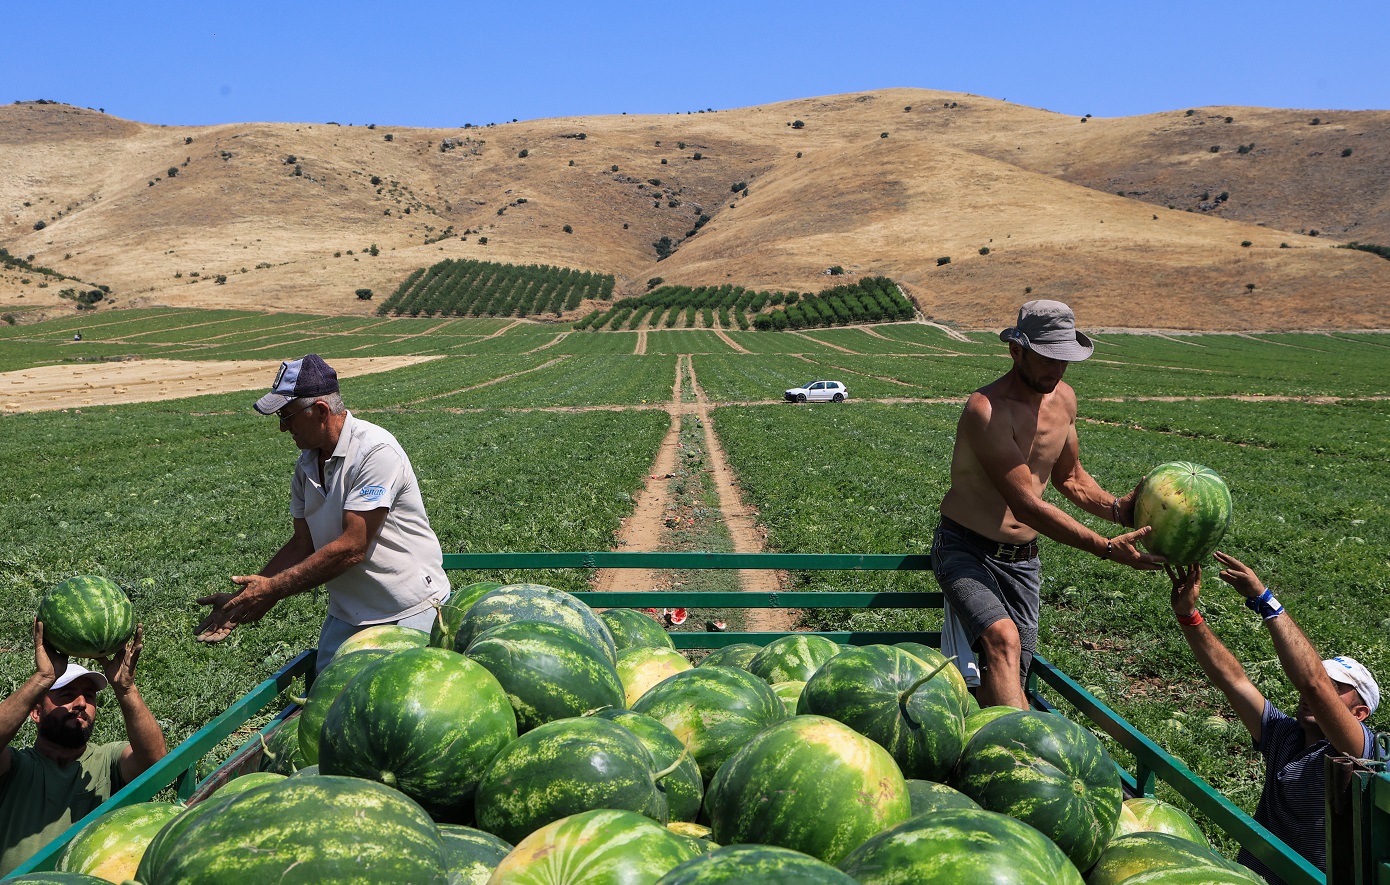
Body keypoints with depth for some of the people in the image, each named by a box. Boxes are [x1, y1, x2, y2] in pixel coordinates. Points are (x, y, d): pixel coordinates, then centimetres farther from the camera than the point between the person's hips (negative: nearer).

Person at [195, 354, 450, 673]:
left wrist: (273, 589, -18)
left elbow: (351, 548, -23)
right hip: (348, 615, 7)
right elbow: (303, 545, 8)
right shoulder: (306, 464, 5)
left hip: (412, 613, -6)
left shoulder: (375, 451, -20)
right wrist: (244, 599, -1)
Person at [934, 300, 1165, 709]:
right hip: (967, 550, -7)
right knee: (1004, 640, -32)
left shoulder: (1064, 399, 4)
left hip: (1023, 559, 7)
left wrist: (1118, 509, -1)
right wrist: (1106, 548, -26)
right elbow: (1026, 503, -25)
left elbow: (1069, 476, 19)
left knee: (1010, 680, 2)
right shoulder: (986, 410, -22)